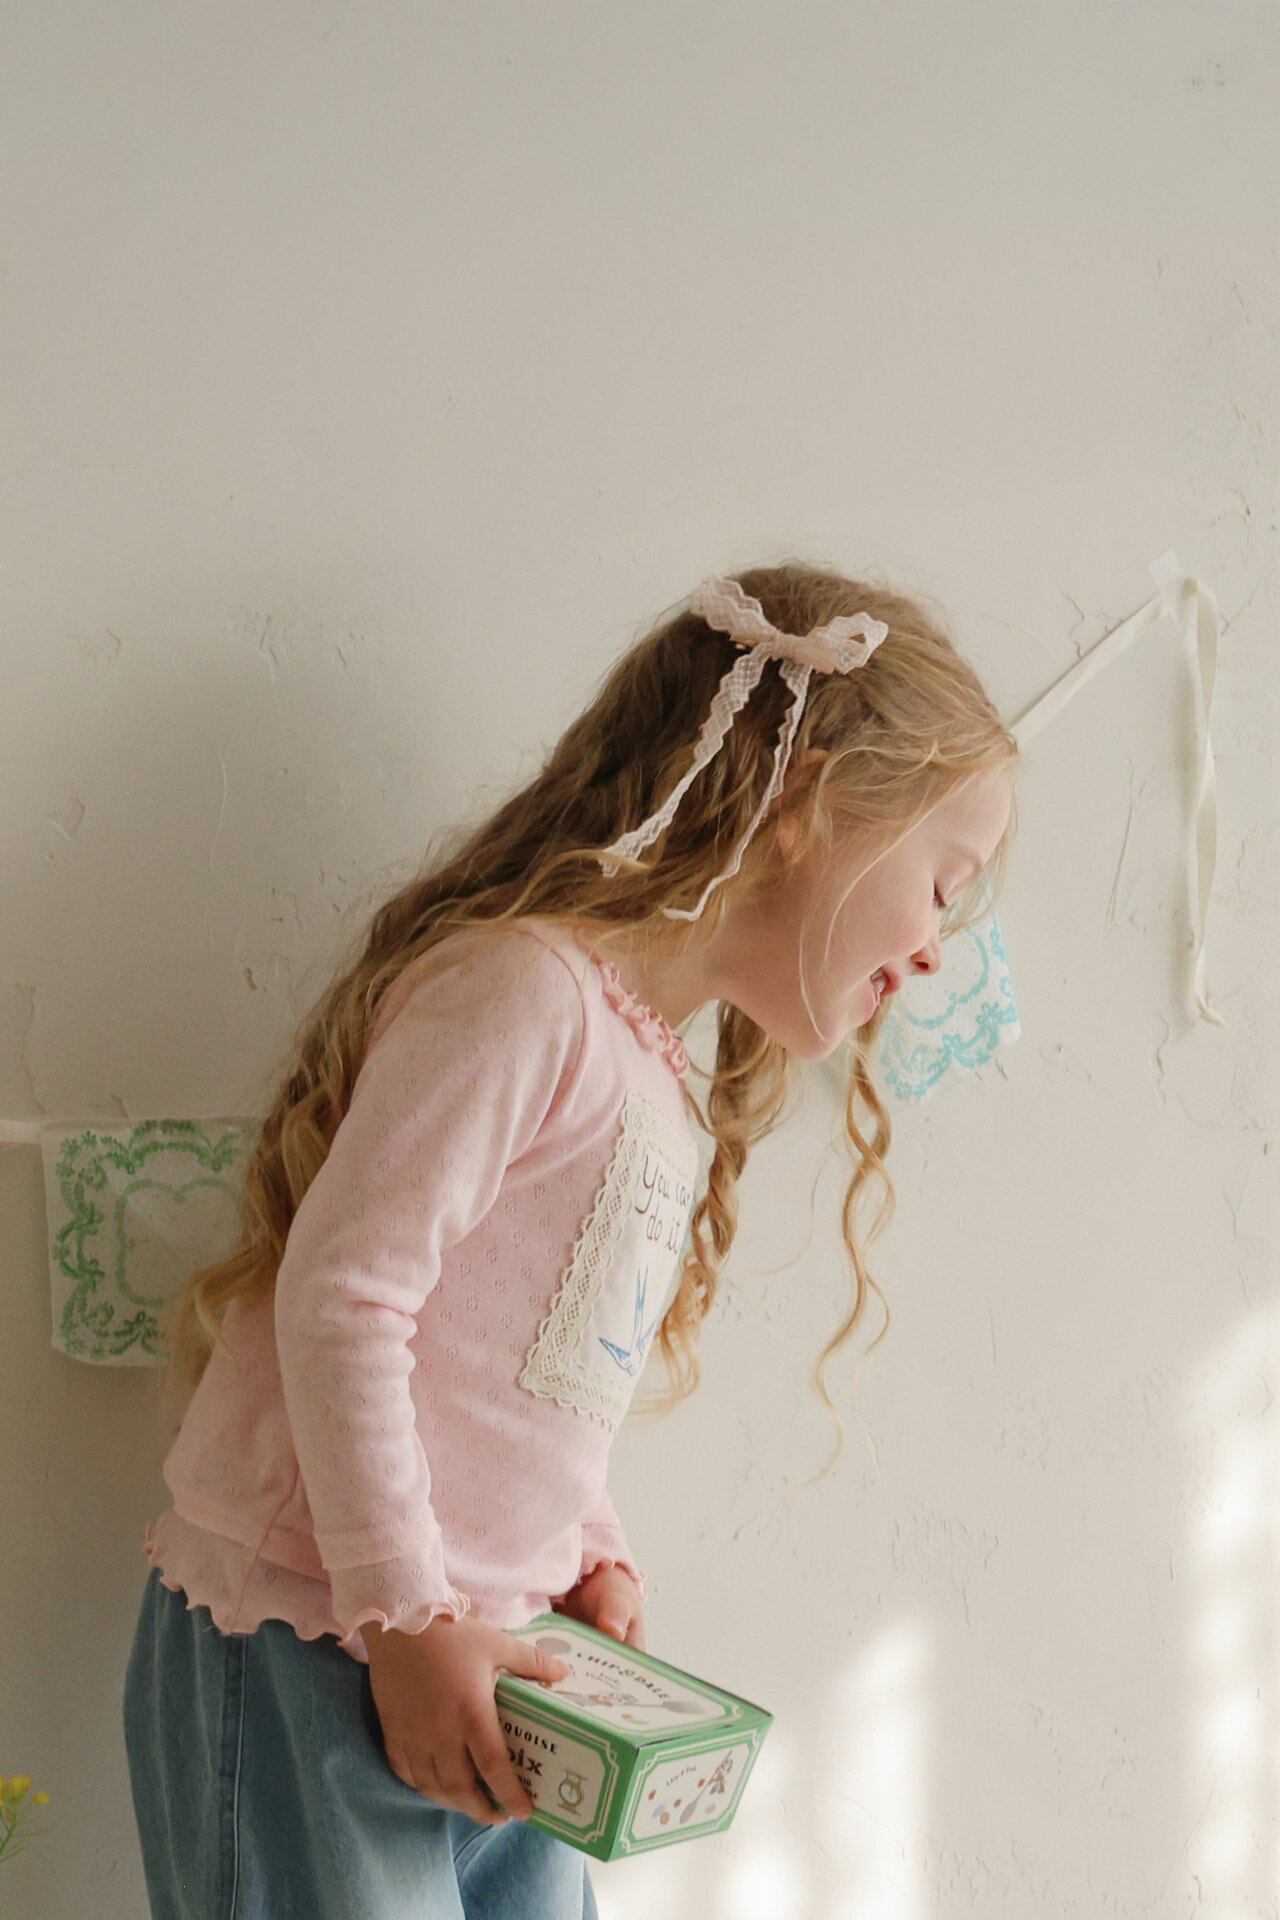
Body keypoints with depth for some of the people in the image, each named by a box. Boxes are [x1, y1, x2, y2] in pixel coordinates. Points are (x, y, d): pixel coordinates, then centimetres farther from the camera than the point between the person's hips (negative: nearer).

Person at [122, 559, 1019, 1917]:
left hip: (474, 1657, 9)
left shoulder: (668, 1099, 13)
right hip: (309, 1651, -9)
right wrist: (406, 1618, -18)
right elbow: (340, 1294, -20)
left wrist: (593, 1561, 4)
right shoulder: (519, 990, -16)